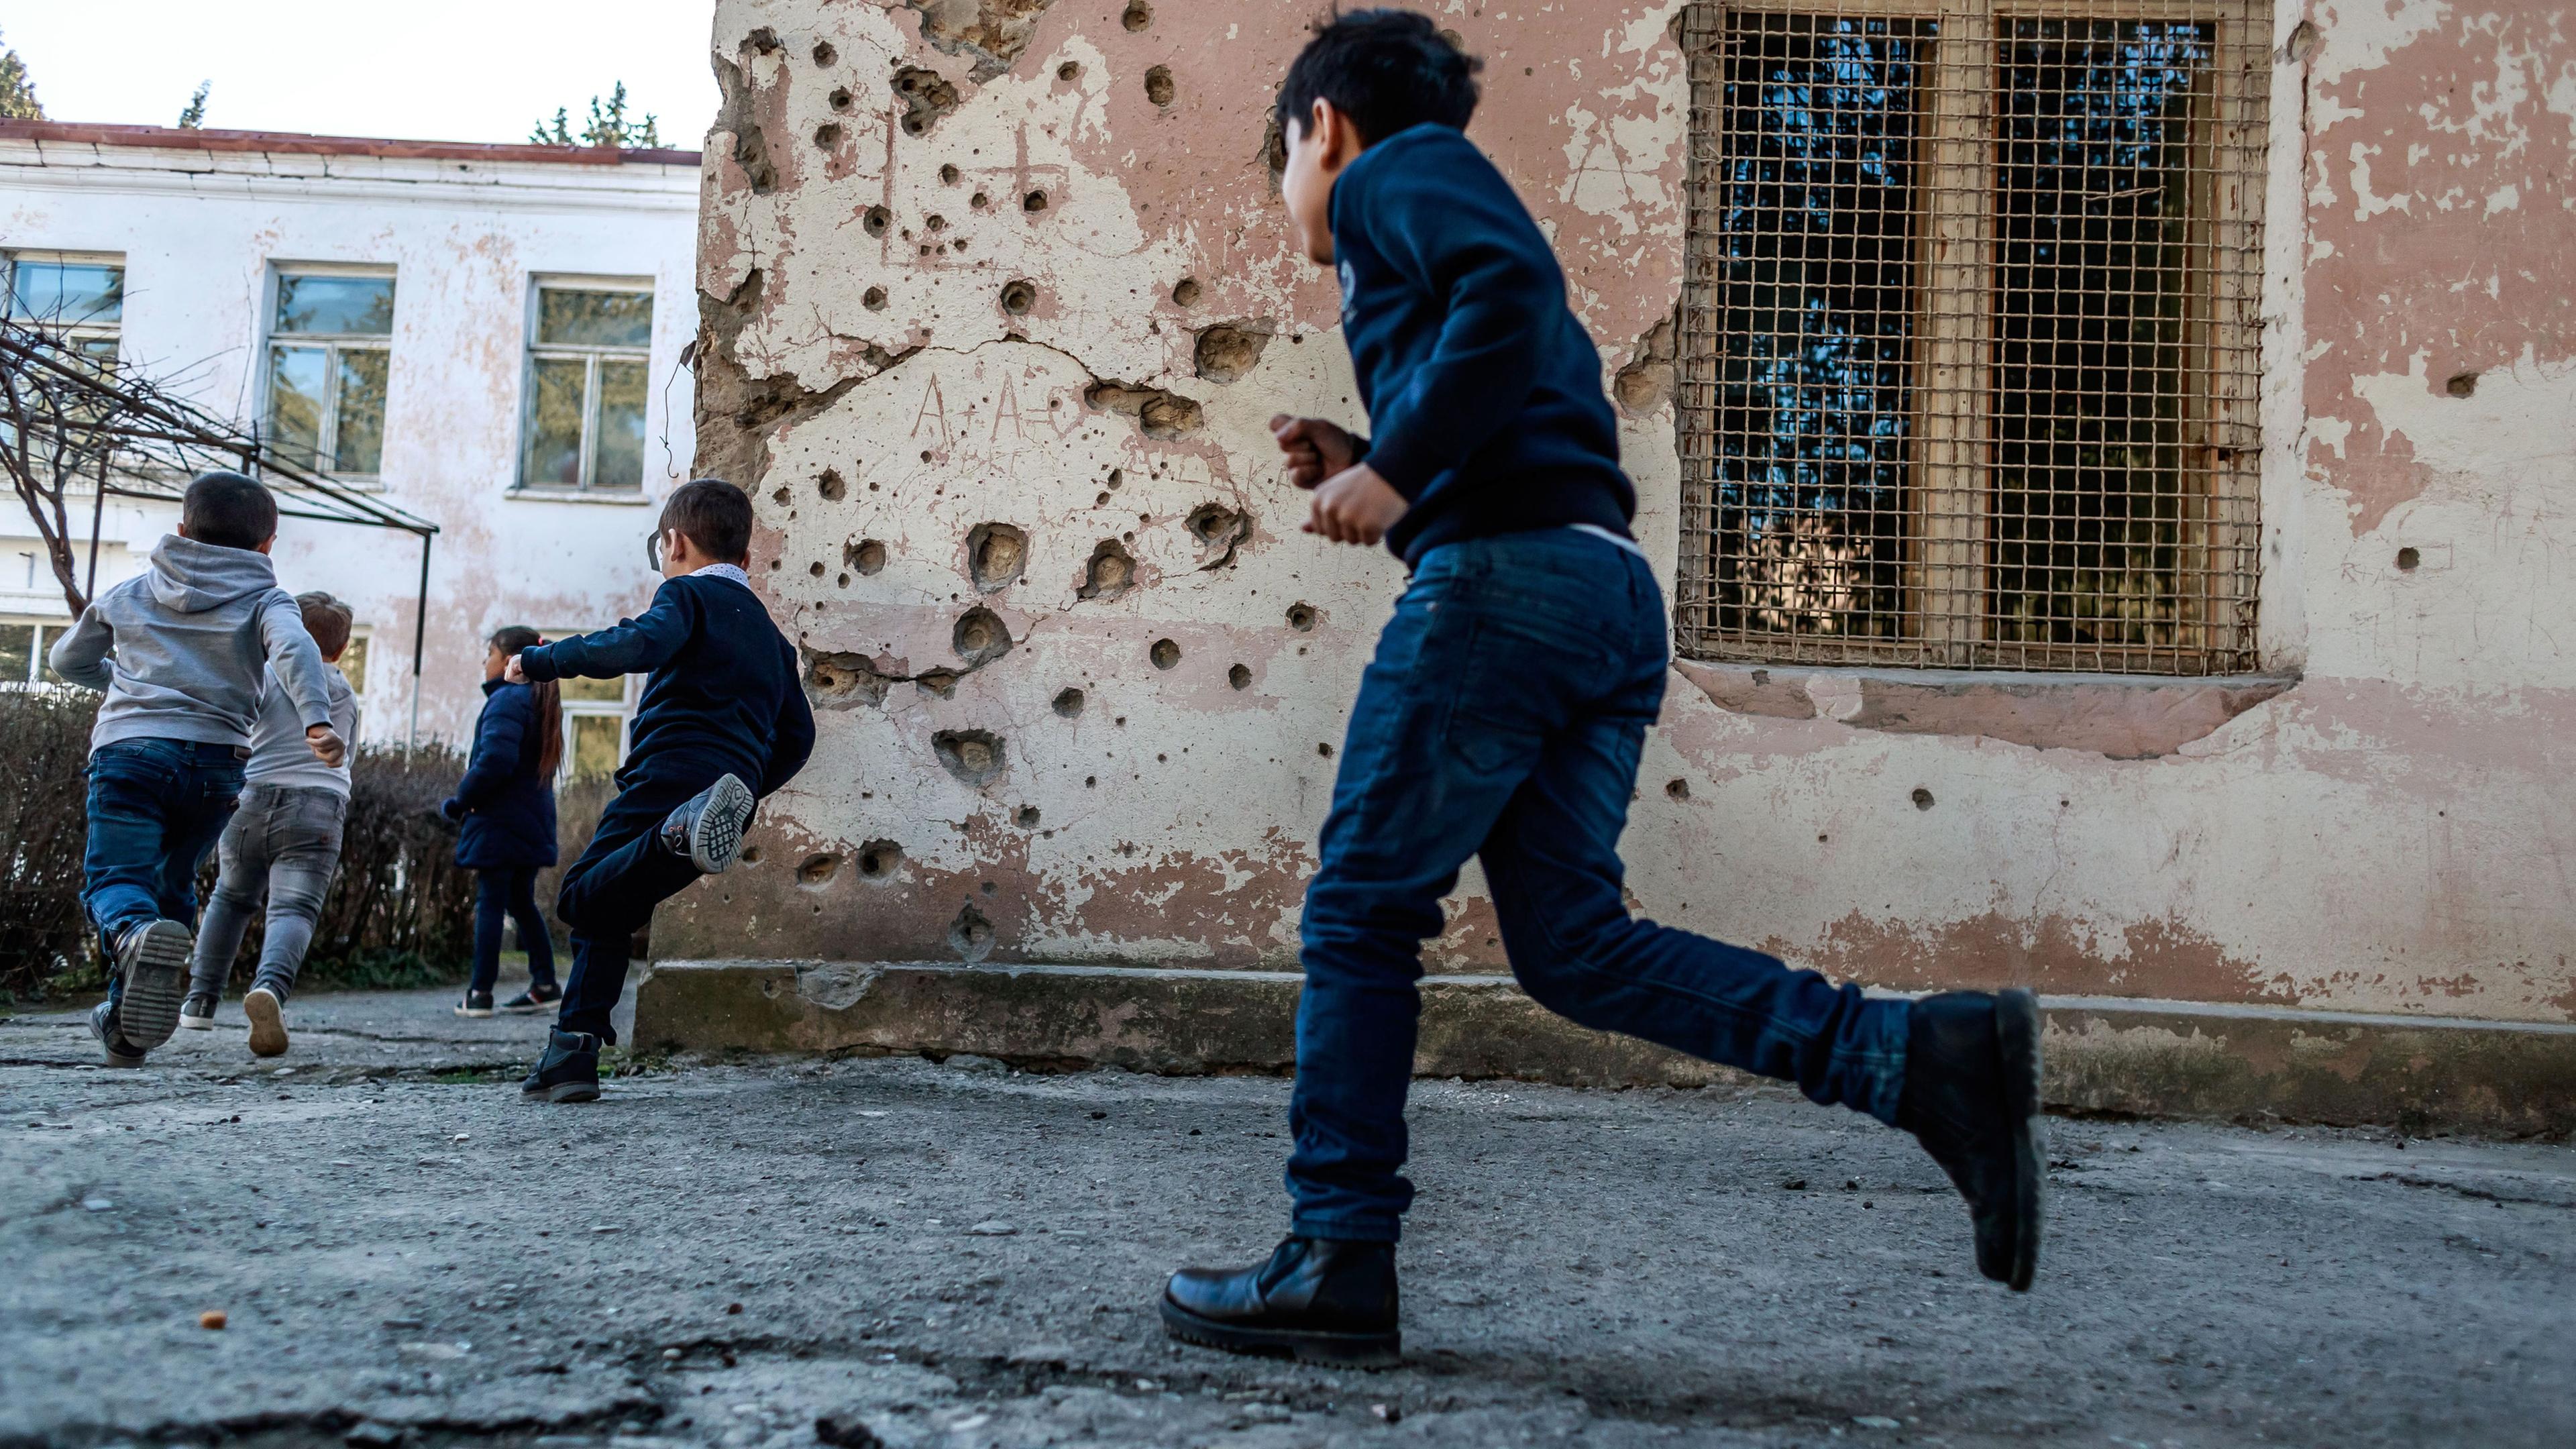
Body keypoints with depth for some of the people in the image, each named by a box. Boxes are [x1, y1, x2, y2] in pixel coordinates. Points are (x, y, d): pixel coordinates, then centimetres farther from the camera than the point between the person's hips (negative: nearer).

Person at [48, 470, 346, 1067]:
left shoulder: (129, 595, 20)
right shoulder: (263, 599, 10)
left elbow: (67, 660, 33)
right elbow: (293, 649, -13)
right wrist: (315, 720, -28)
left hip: (128, 749, 0)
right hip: (216, 760, 0)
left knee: (115, 877, -7)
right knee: (173, 884, 16)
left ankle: (136, 935, -43)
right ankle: (127, 1023, 13)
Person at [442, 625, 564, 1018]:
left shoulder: (506, 700, -14)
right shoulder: (538, 701, 15)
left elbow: (494, 761, -26)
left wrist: (459, 802, -13)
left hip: (499, 822, -9)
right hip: (532, 823, 9)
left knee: (490, 904, -3)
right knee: (522, 903, 15)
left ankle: (479, 994, 1)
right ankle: (545, 985, 14)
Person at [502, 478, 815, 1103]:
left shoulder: (686, 594, 6)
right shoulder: (770, 633, 28)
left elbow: (637, 645, -16)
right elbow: (797, 736, 26)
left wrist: (542, 660, -5)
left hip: (672, 775, -7)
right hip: (731, 782, 7)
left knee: (583, 898, -17)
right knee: (607, 910, 15)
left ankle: (684, 832, -42)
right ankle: (573, 1056, 3)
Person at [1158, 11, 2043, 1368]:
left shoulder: (1399, 169, 7)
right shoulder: (1442, 205, 33)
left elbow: (1511, 284, -16)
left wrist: (1400, 465, -12)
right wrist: (1366, 471, 20)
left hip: (1505, 581, -9)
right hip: (1611, 595, 9)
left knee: (1360, 913, -1)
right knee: (1573, 944, 5)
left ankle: (1339, 1260, 4)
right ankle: (1920, 1055, -4)